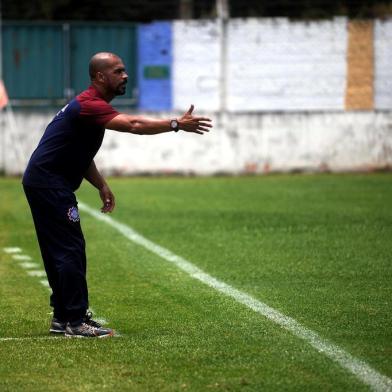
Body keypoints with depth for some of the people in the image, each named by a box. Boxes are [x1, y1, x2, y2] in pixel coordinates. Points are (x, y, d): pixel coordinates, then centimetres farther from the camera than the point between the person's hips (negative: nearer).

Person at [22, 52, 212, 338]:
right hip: (49, 184, -11)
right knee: (71, 250, -10)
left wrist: (102, 186, 12)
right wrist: (177, 125, -36)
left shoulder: (91, 105, 16)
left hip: (44, 184, 11)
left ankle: (63, 316, 21)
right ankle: (75, 322, -9)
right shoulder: (90, 105, -18)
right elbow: (133, 125, -33)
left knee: (60, 252, 14)